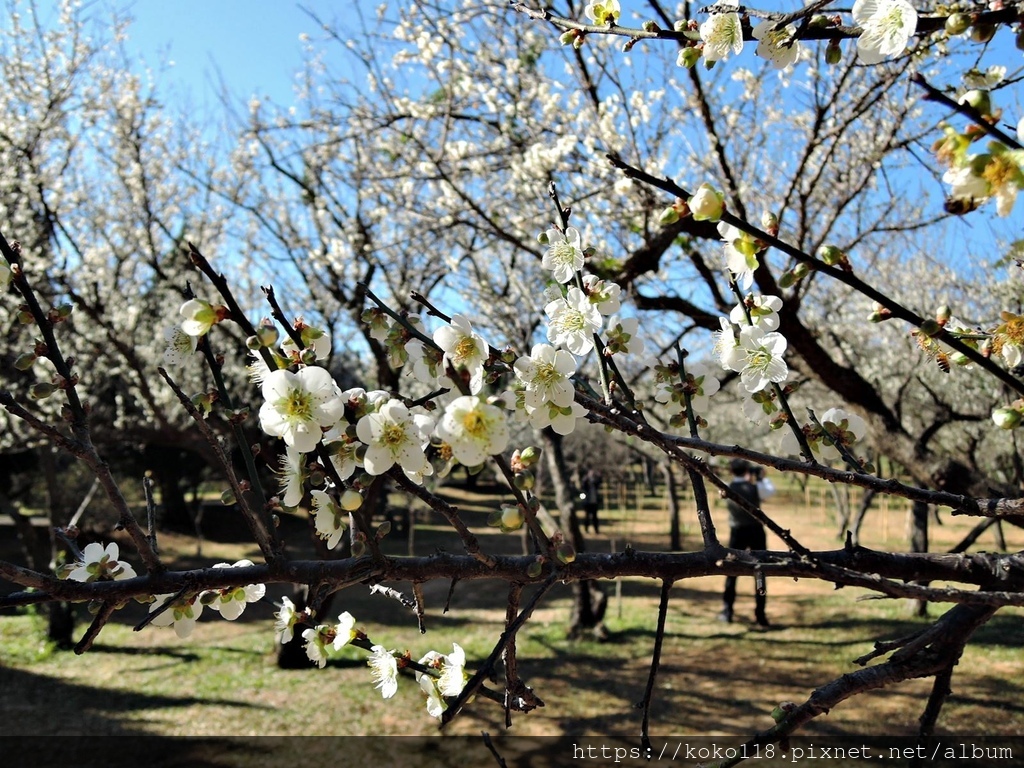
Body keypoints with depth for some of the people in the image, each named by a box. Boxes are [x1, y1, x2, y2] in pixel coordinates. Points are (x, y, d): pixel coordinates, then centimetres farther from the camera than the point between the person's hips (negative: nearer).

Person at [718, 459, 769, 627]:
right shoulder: (754, 487, -8)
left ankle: (727, 612, 10)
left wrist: (748, 481, 23)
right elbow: (772, 490, 11)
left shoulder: (727, 489, -5)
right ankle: (760, 615, 4)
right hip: (756, 531, -1)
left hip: (738, 532, 1)